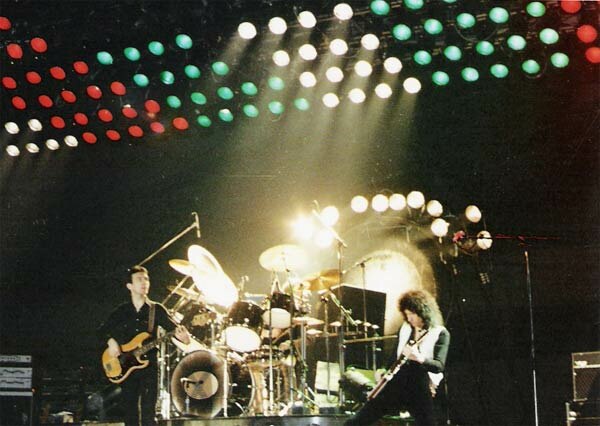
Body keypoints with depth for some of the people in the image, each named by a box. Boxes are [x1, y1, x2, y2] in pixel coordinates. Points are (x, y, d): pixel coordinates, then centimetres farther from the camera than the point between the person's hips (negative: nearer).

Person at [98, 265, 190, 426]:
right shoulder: (121, 311, 9)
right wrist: (110, 341, -7)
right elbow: (103, 330, 15)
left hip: (149, 366, -3)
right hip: (126, 367, 3)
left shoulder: (156, 309, 2)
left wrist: (180, 334, -33)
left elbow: (171, 326, -10)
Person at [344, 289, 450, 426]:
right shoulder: (405, 329, 12)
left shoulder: (440, 333, -5)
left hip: (421, 390, -4)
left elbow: (439, 366, -16)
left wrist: (419, 358, -33)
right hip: (396, 384, 4)